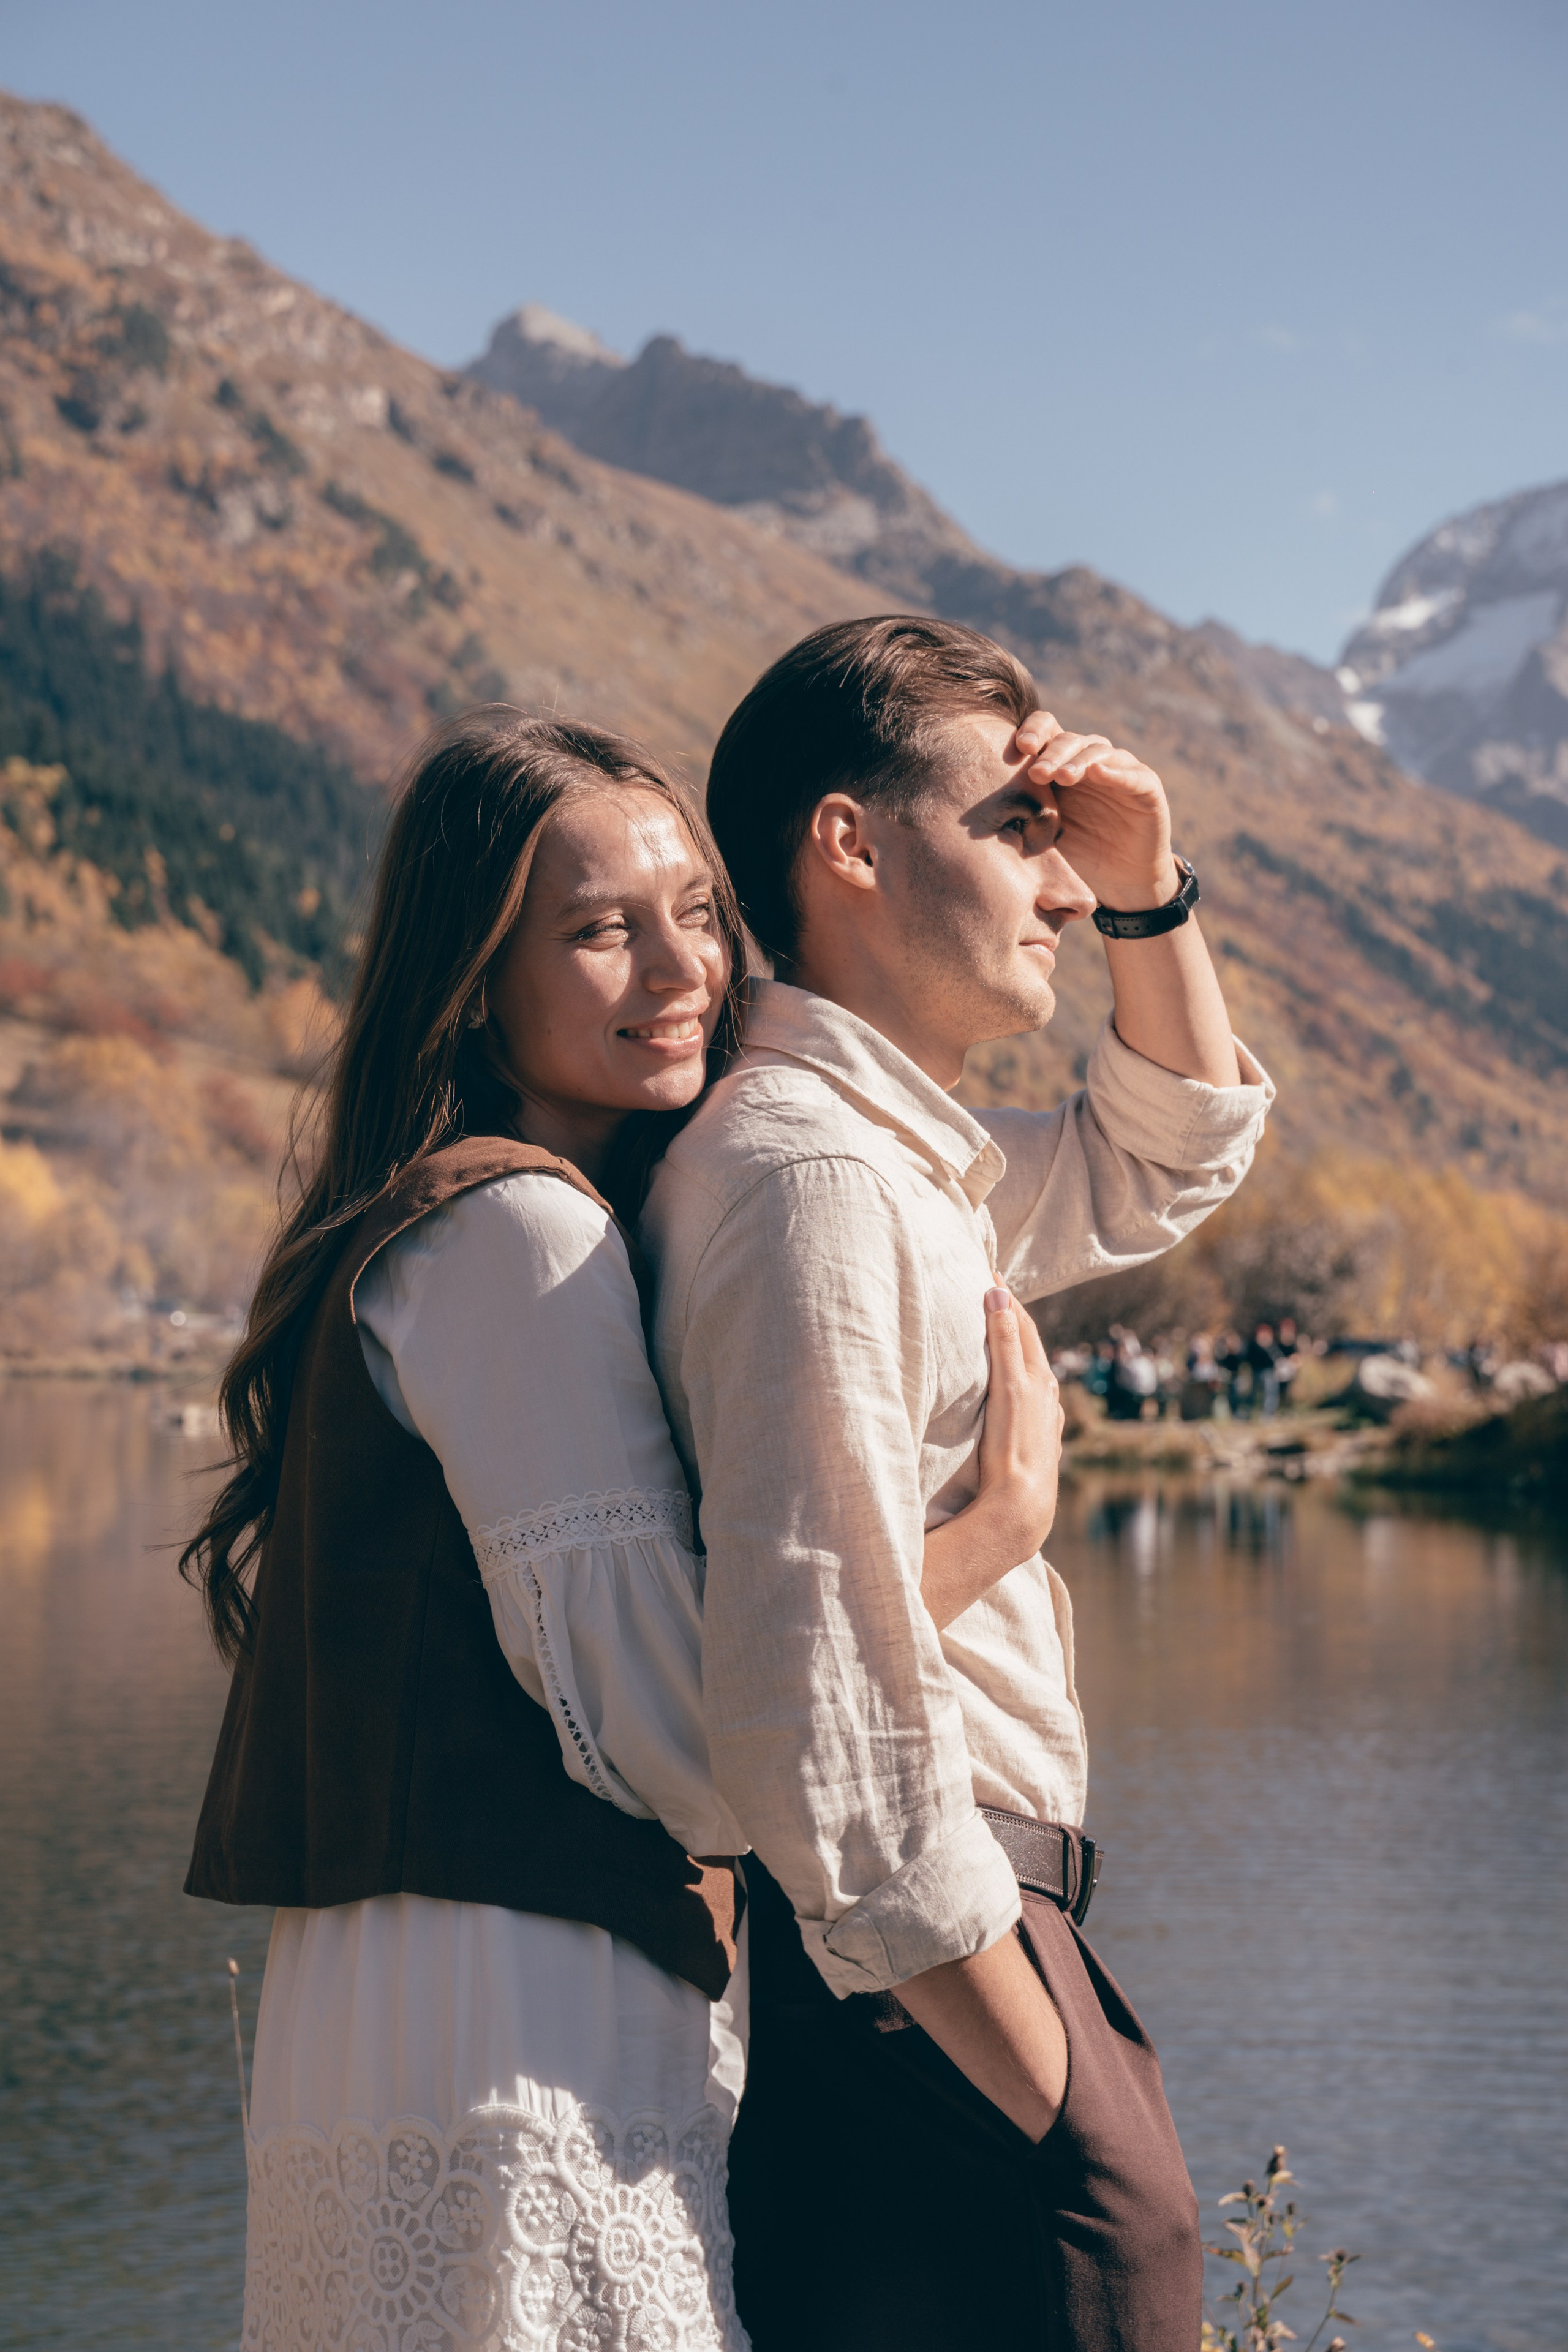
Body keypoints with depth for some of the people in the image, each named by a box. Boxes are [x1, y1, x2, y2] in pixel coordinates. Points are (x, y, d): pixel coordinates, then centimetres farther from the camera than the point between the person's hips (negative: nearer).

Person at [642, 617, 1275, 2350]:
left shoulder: (901, 1164, 14)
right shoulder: (811, 1177, -17)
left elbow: (1168, 1161, 33)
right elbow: (819, 1701, -23)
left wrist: (1151, 899, 15)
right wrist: (1057, 2107, -20)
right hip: (926, 1986, -10)